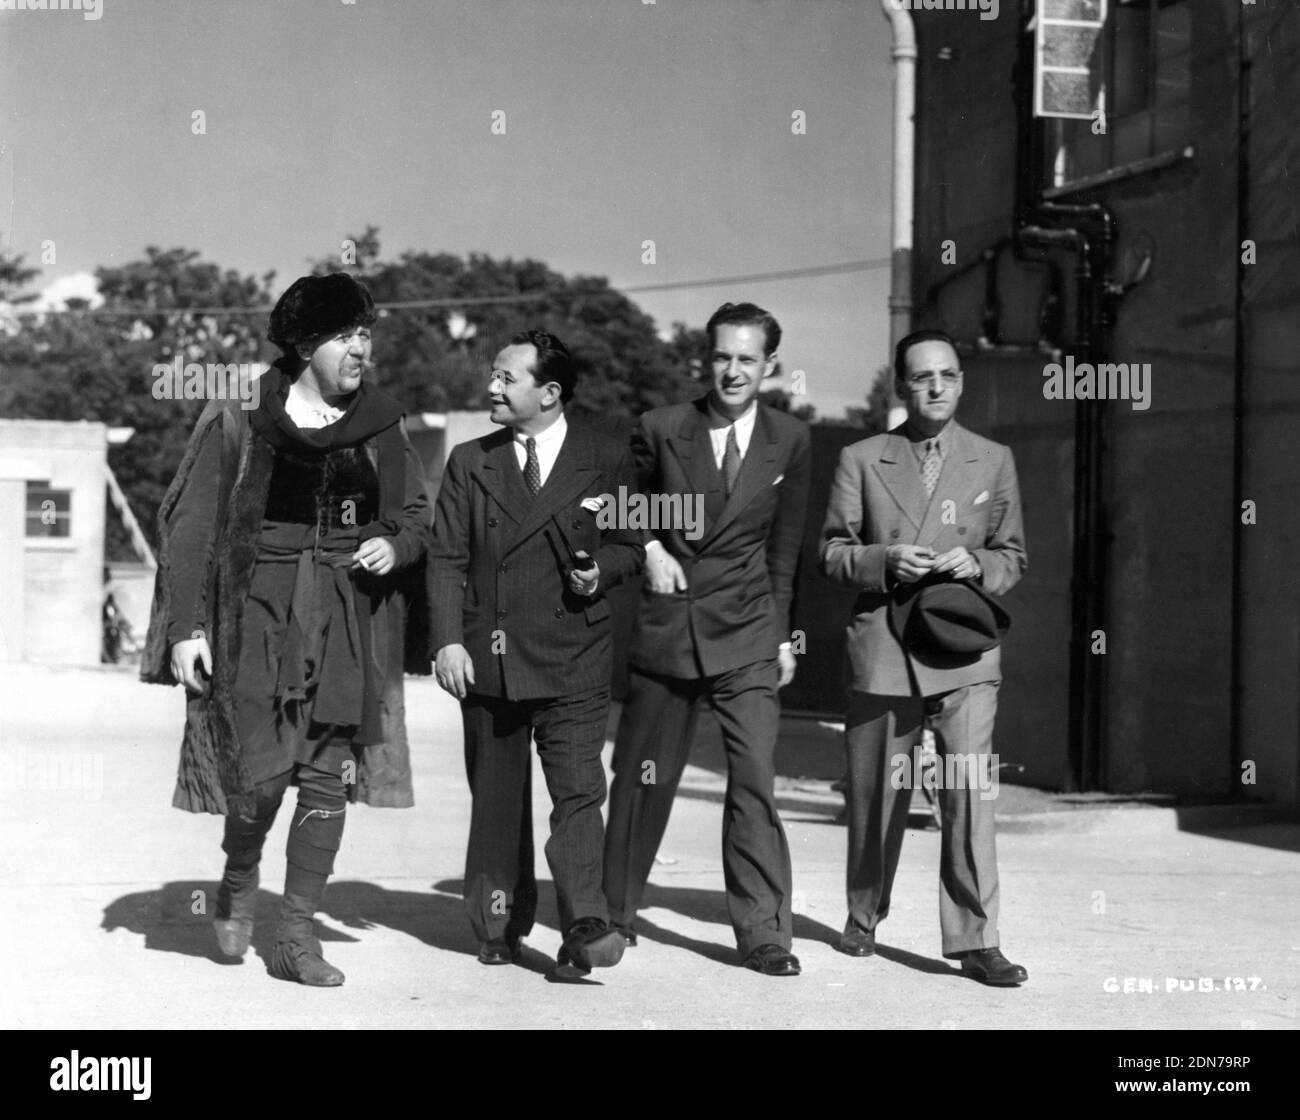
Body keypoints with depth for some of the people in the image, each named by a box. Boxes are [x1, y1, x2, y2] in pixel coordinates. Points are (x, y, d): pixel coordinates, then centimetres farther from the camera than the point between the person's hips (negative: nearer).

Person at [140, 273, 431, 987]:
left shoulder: (379, 427, 8)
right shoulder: (238, 420, -2)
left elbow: (415, 517, 18)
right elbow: (191, 524, -3)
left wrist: (395, 545, -5)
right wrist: (188, 626, -9)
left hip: (349, 618, 3)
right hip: (260, 610, -3)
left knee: (329, 777, 0)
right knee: (261, 771, -9)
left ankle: (297, 936, 10)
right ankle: (239, 879, 23)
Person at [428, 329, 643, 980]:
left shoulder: (606, 462, 3)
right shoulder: (470, 462, 8)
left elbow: (629, 546, 10)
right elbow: (446, 558, 4)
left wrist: (601, 572, -12)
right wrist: (448, 640, -6)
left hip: (573, 662, -2)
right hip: (486, 657, 2)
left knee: (577, 792, -11)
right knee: (496, 798, 10)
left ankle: (583, 931, -14)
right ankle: (500, 925, 23)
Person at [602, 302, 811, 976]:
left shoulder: (790, 442, 2)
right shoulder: (661, 430, -2)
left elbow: (784, 546, 10)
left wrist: (780, 633, 9)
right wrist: (648, 549, -6)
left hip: (747, 633, 0)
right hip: (665, 625, 0)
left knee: (754, 782, -8)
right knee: (643, 780, 9)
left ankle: (763, 934, -2)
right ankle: (615, 915, 25)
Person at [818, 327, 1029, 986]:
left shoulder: (994, 461, 10)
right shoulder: (860, 461, 7)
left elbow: (1013, 557, 14)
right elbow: (831, 553, 6)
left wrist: (977, 565, -8)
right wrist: (884, 560, -13)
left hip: (965, 653, 0)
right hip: (882, 651, 0)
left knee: (968, 795, -11)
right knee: (876, 795, 10)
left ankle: (974, 942, -7)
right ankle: (864, 915, 31)